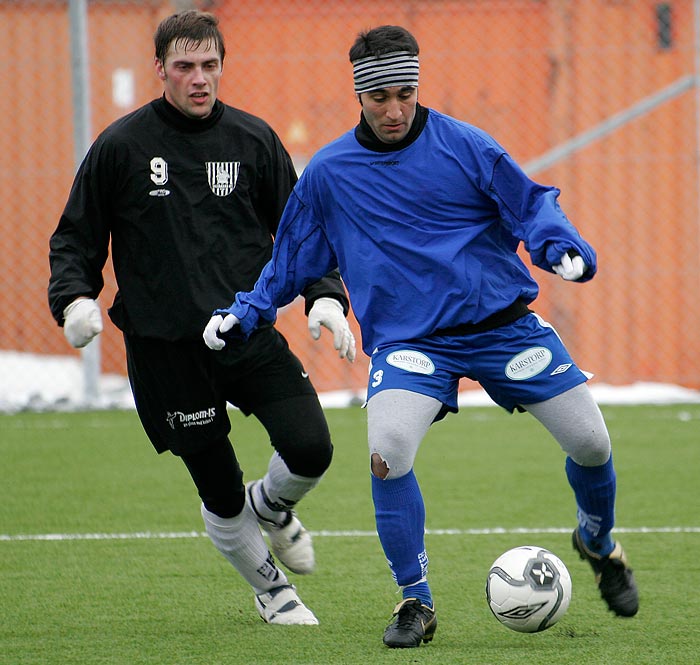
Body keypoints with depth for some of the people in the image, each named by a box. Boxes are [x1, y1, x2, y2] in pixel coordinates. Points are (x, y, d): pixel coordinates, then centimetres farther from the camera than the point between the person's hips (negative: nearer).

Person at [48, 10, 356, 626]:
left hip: (251, 337, 2)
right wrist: (76, 298, -14)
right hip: (165, 349, -2)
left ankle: (270, 506, 23)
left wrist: (325, 296, -4)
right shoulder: (120, 147, -3)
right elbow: (75, 237, 5)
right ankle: (269, 588, 30)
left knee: (311, 448, -14)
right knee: (220, 491, 2)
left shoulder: (252, 139, 4)